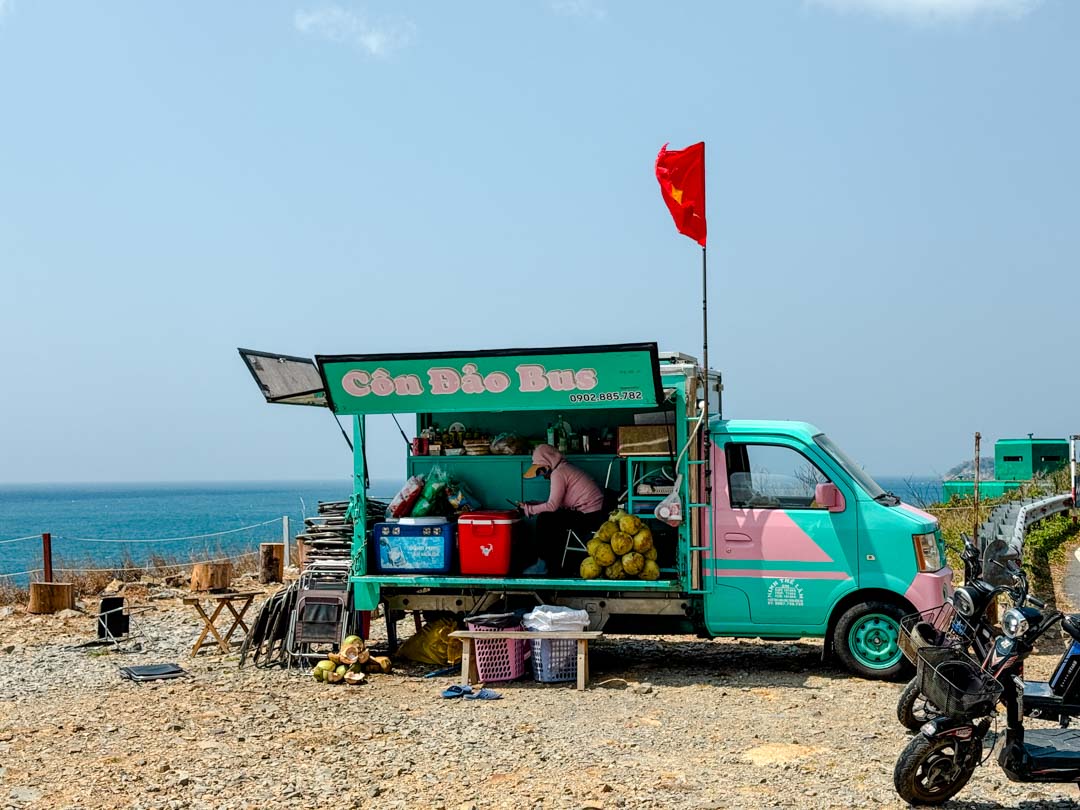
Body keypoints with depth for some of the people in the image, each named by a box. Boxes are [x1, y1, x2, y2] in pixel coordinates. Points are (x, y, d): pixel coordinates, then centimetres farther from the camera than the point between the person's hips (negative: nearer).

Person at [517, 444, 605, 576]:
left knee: (545, 520, -8)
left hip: (591, 516, -10)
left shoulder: (558, 473, -12)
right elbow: (557, 503, 16)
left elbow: (553, 506, -15)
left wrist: (528, 509, -3)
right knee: (550, 520, 12)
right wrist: (534, 505, 14)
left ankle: (544, 566, 2)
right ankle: (553, 566, 14)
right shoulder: (565, 468, 18)